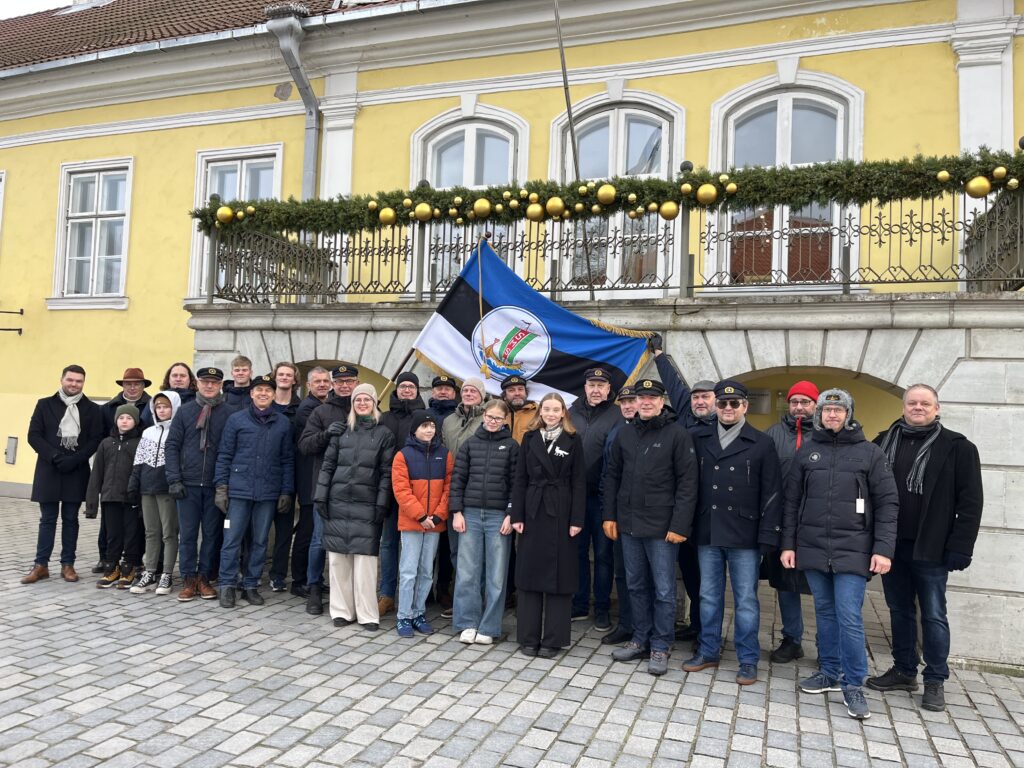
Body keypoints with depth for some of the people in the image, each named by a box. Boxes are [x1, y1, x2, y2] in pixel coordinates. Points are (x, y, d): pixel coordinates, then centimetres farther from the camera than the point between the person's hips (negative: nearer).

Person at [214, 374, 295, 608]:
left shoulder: (283, 423, 5)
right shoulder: (236, 419, 2)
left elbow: (288, 460, 7)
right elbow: (224, 455, 3)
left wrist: (287, 492, 3)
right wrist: (221, 487, -3)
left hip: (268, 493, 2)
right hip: (238, 490, -1)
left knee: (260, 542, 9)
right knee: (232, 540, 1)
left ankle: (251, 585, 20)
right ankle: (227, 585, 15)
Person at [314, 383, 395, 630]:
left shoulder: (384, 434, 4)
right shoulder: (342, 431, 11)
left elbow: (386, 473, 0)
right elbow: (327, 465, 9)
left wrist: (381, 505, -8)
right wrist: (321, 497, 2)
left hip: (366, 505, -2)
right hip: (338, 502, 3)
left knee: (365, 559, -3)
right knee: (338, 559, 5)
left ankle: (367, 614, 6)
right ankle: (342, 610, 17)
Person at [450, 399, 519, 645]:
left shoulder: (511, 446, 3)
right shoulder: (469, 443, 7)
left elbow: (516, 483, 0)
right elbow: (458, 478, 6)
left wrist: (511, 515, -7)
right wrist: (457, 511, -1)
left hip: (499, 516, -1)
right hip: (470, 514, 1)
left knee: (496, 574, 3)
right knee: (467, 572, 3)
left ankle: (488, 628, 13)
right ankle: (467, 624, 15)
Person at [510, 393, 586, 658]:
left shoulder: (573, 440, 1)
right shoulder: (530, 438, 7)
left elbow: (579, 483, -1)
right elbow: (520, 479, 5)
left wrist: (577, 520, -8)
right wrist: (517, 515, -2)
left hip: (561, 513, -2)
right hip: (533, 512, 2)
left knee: (559, 575, 3)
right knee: (529, 573, 6)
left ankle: (553, 639, 13)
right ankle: (528, 637, 16)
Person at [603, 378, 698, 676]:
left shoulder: (677, 434, -7)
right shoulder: (625, 434, 9)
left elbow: (687, 483, -10)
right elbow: (612, 476, 13)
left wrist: (679, 525, -14)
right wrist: (610, 515, 8)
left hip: (661, 527, -5)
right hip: (628, 524, 5)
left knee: (663, 590, 4)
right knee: (636, 586, 14)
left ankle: (660, 647, 18)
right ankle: (640, 640, 28)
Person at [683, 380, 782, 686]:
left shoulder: (762, 443, -1)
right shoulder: (700, 440, 7)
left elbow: (771, 493, -4)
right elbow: (691, 484, 6)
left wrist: (768, 535, -10)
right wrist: (688, 526, 1)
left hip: (744, 535, -3)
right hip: (707, 534, 3)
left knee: (746, 600, 6)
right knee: (709, 596, 13)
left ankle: (748, 660, 19)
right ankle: (708, 651, 27)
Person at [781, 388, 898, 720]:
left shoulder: (870, 453, 1)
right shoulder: (806, 452, 8)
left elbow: (887, 503, -2)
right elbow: (792, 502, 9)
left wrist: (883, 549, -9)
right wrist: (788, 544, 5)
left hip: (853, 552, -3)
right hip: (812, 549, 3)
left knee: (849, 617, -5)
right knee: (825, 612, 13)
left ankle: (853, 685, 8)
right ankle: (830, 672, 26)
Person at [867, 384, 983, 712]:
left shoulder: (957, 447, -3)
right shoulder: (885, 442, 7)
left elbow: (970, 501, -6)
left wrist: (960, 547, -11)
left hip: (930, 549, -4)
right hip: (892, 545, 4)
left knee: (933, 615, 5)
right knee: (899, 610, 14)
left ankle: (935, 681, 18)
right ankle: (904, 671, 27)